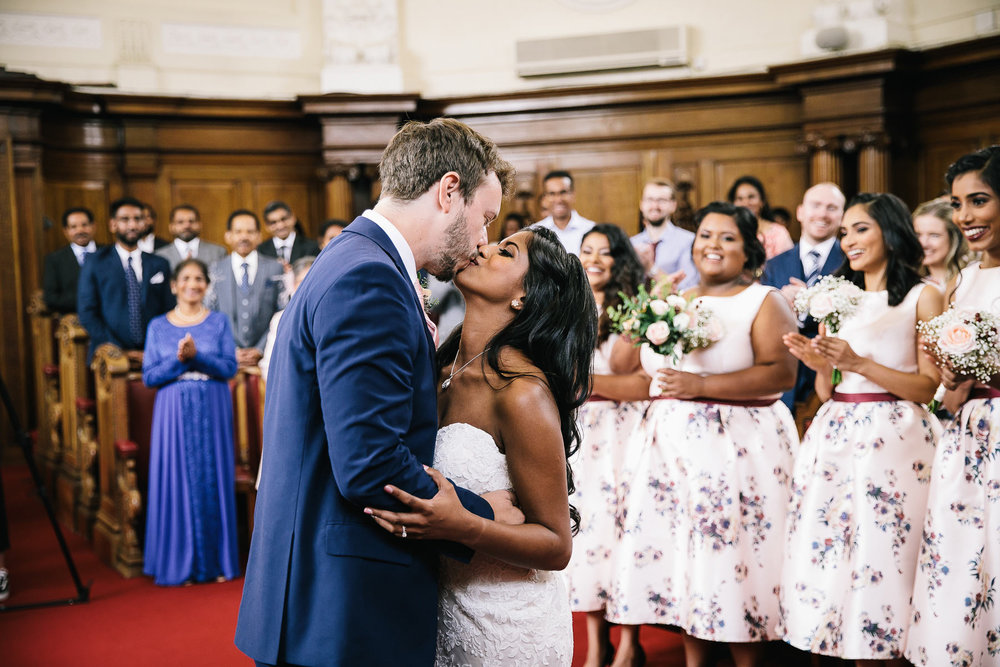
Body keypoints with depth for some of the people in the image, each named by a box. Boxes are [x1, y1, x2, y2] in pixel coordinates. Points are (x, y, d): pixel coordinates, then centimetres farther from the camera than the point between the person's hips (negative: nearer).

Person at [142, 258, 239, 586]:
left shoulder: (219, 321, 6)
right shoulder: (158, 326, 7)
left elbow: (230, 368, -3)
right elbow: (149, 376, 1)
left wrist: (196, 356, -17)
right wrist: (179, 359, -15)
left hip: (212, 411, 0)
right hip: (174, 413, 0)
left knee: (212, 480, 2)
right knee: (176, 481, 0)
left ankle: (215, 560, 12)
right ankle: (179, 562, 10)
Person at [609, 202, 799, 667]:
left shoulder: (764, 302, -1)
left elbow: (781, 372, -16)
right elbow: (647, 374, 24)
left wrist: (701, 385, -21)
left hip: (737, 448, -5)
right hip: (672, 444, 6)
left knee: (731, 558, -5)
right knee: (683, 555, 6)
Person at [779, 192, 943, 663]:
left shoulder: (922, 297, 1)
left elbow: (928, 387, -7)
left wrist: (859, 362, -15)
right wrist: (818, 365, -5)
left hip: (893, 439, -5)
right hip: (833, 436, 5)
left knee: (881, 559, -3)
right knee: (827, 554, 5)